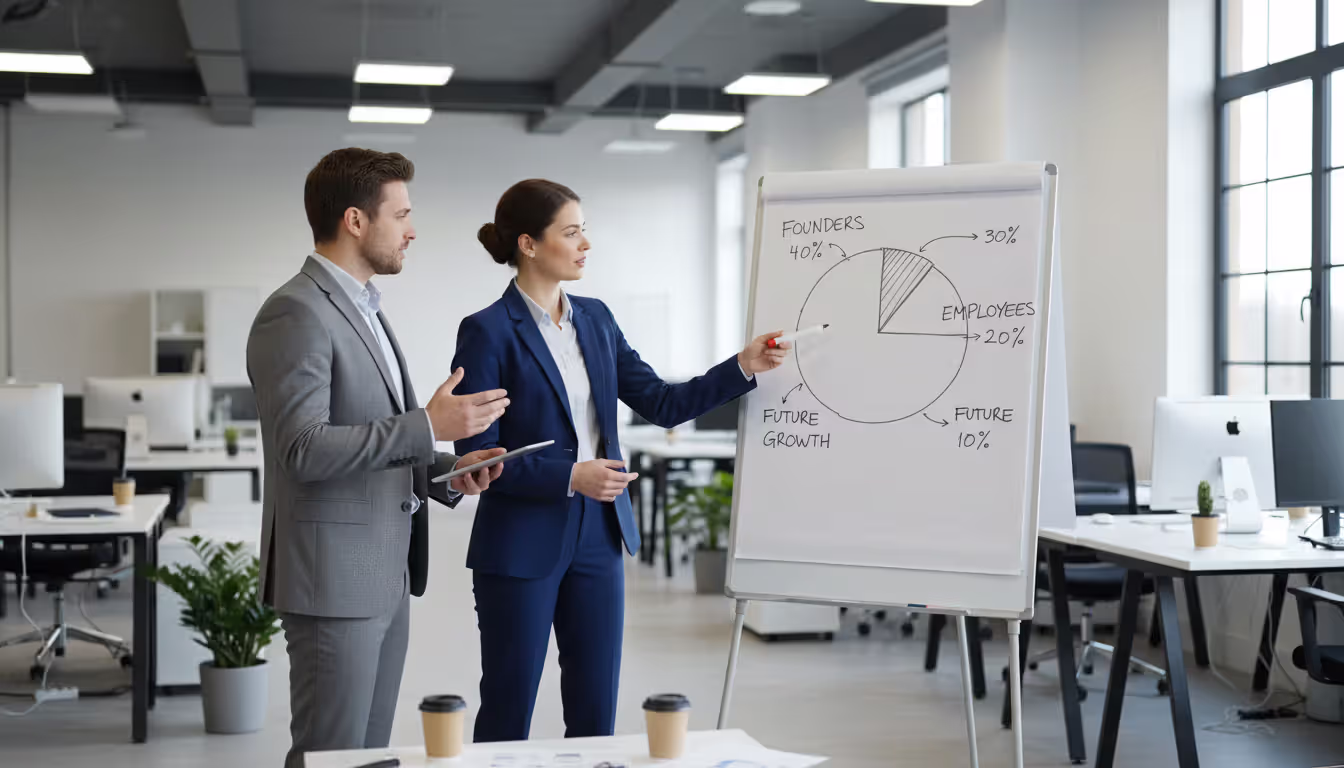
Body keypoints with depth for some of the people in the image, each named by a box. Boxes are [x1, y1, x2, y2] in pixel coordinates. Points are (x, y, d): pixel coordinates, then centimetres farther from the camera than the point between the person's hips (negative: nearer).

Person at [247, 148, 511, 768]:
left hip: (386, 575, 9)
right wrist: (428, 426, -22)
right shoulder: (296, 313, -14)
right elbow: (304, 449, -23)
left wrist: (443, 471, 6)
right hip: (334, 577, -9)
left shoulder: (363, 307, 16)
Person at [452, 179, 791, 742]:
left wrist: (744, 366, -3)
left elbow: (663, 404, 6)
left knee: (596, 712, 11)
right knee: (509, 711, 6)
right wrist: (570, 477, -21)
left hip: (597, 539, 6)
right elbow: (476, 456, -14)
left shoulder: (595, 319, 8)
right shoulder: (488, 331, -12)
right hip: (521, 548, -6)